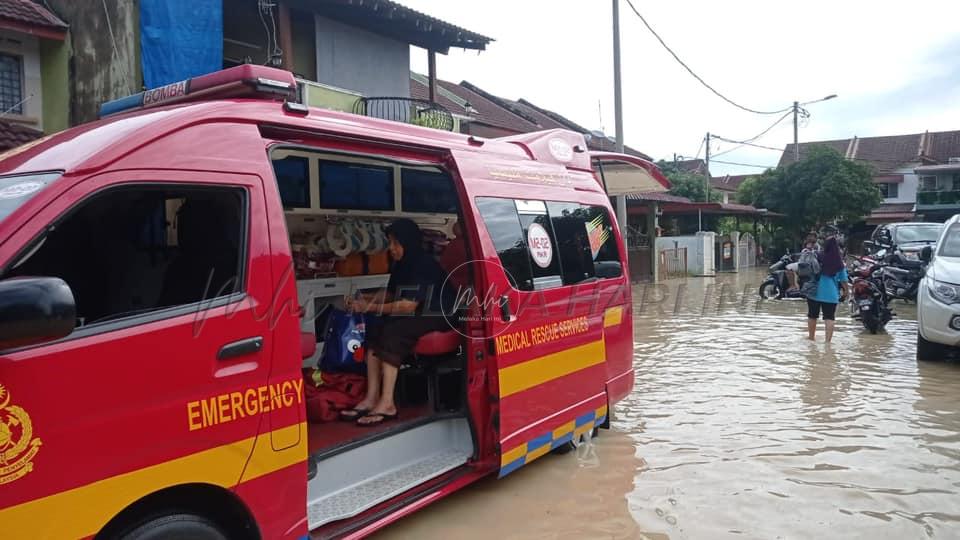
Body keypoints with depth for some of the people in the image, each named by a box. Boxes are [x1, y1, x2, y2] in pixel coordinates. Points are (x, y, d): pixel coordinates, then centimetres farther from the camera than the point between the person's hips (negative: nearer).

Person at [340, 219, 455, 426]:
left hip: (438, 317, -8)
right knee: (374, 327, -13)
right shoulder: (402, 264, 6)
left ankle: (387, 404, -28)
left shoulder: (424, 264, -20)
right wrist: (363, 300, -1)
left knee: (392, 332, -28)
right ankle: (372, 398, -18)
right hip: (416, 314, 8)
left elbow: (408, 306, -25)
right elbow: (389, 293, 15)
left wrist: (371, 307, -22)